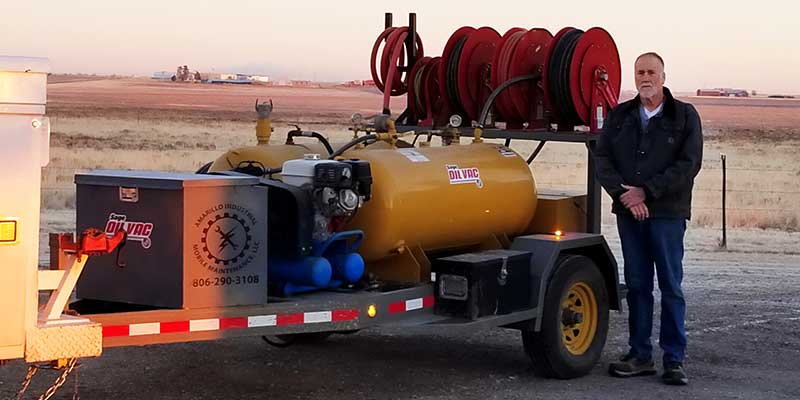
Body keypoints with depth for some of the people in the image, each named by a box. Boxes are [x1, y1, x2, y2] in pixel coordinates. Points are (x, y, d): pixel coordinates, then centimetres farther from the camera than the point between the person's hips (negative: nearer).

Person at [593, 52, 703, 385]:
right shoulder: (619, 116, 11)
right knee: (637, 285, 7)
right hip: (628, 212, 3)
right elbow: (602, 158, 4)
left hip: (667, 213, -3)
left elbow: (689, 164, -8)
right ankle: (640, 356, 13)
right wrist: (622, 193, -12)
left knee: (671, 286, -1)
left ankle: (674, 360, 3)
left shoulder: (685, 116, 1)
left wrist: (646, 192, -14)